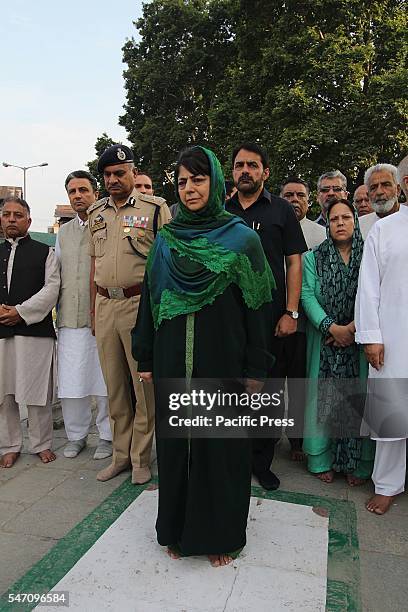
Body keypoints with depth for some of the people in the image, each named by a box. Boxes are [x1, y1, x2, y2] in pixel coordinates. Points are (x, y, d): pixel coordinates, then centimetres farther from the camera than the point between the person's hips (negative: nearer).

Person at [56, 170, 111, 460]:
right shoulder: (63, 233, 17)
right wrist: (60, 314, 16)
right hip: (70, 319, 5)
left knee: (104, 382, 3)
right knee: (71, 382, 9)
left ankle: (107, 436, 20)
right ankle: (76, 435, 27)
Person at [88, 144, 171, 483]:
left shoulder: (155, 208, -2)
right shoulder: (96, 212, 15)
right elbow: (94, 262, 18)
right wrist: (93, 307, 16)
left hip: (141, 303, -5)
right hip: (105, 306, 6)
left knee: (144, 384, 3)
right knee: (114, 385, 13)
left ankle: (141, 458, 18)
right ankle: (121, 454, 28)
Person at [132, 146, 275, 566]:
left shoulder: (242, 239, -3)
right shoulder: (165, 240, 6)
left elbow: (257, 309, -4)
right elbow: (150, 300, 9)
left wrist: (255, 371, -6)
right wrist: (146, 360, 7)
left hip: (223, 363, -3)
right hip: (173, 363, 3)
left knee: (221, 446, 8)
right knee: (174, 444, 12)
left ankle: (220, 535, 29)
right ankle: (178, 529, 33)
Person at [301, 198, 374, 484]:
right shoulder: (314, 257, 5)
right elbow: (307, 295, -5)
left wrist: (353, 327, -16)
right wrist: (332, 327, -15)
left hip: (359, 340, 0)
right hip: (325, 340, 0)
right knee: (324, 397, 2)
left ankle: (356, 464, 15)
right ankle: (323, 460, 14)